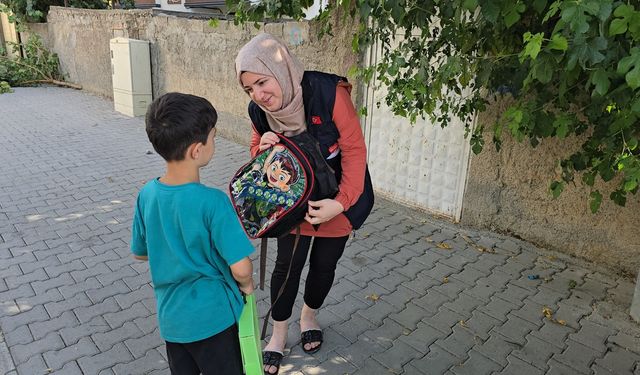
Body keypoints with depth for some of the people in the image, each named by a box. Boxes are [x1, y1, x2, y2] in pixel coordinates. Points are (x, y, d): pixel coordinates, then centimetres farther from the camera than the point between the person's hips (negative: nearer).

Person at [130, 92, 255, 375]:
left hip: (170, 317, 6)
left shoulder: (147, 194, -9)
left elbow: (139, 253, 5)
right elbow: (241, 268, -24)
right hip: (212, 317, -5)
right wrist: (246, 285, -3)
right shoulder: (213, 202, -27)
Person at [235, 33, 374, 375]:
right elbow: (257, 150, 3)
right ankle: (278, 334, 30)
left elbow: (354, 149, -23)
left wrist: (341, 202, -30)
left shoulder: (329, 93, -29)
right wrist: (263, 147, -22)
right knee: (288, 264, 6)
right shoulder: (259, 111, -14)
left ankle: (309, 316, 44)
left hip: (339, 197, -2)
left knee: (324, 264, 13)